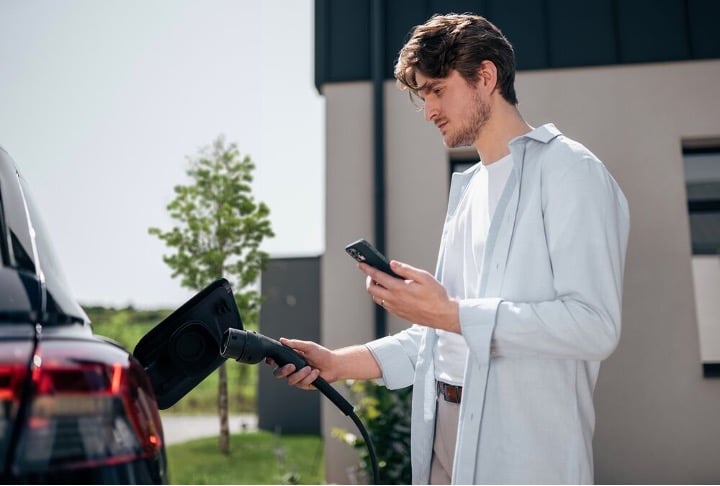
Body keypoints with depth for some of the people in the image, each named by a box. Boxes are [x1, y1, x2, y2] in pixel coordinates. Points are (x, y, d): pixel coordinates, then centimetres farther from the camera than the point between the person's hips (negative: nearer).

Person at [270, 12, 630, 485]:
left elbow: (595, 325, -17)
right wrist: (339, 362, 6)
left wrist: (450, 313, -20)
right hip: (443, 434, 7)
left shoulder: (568, 169, -7)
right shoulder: (468, 189, 16)